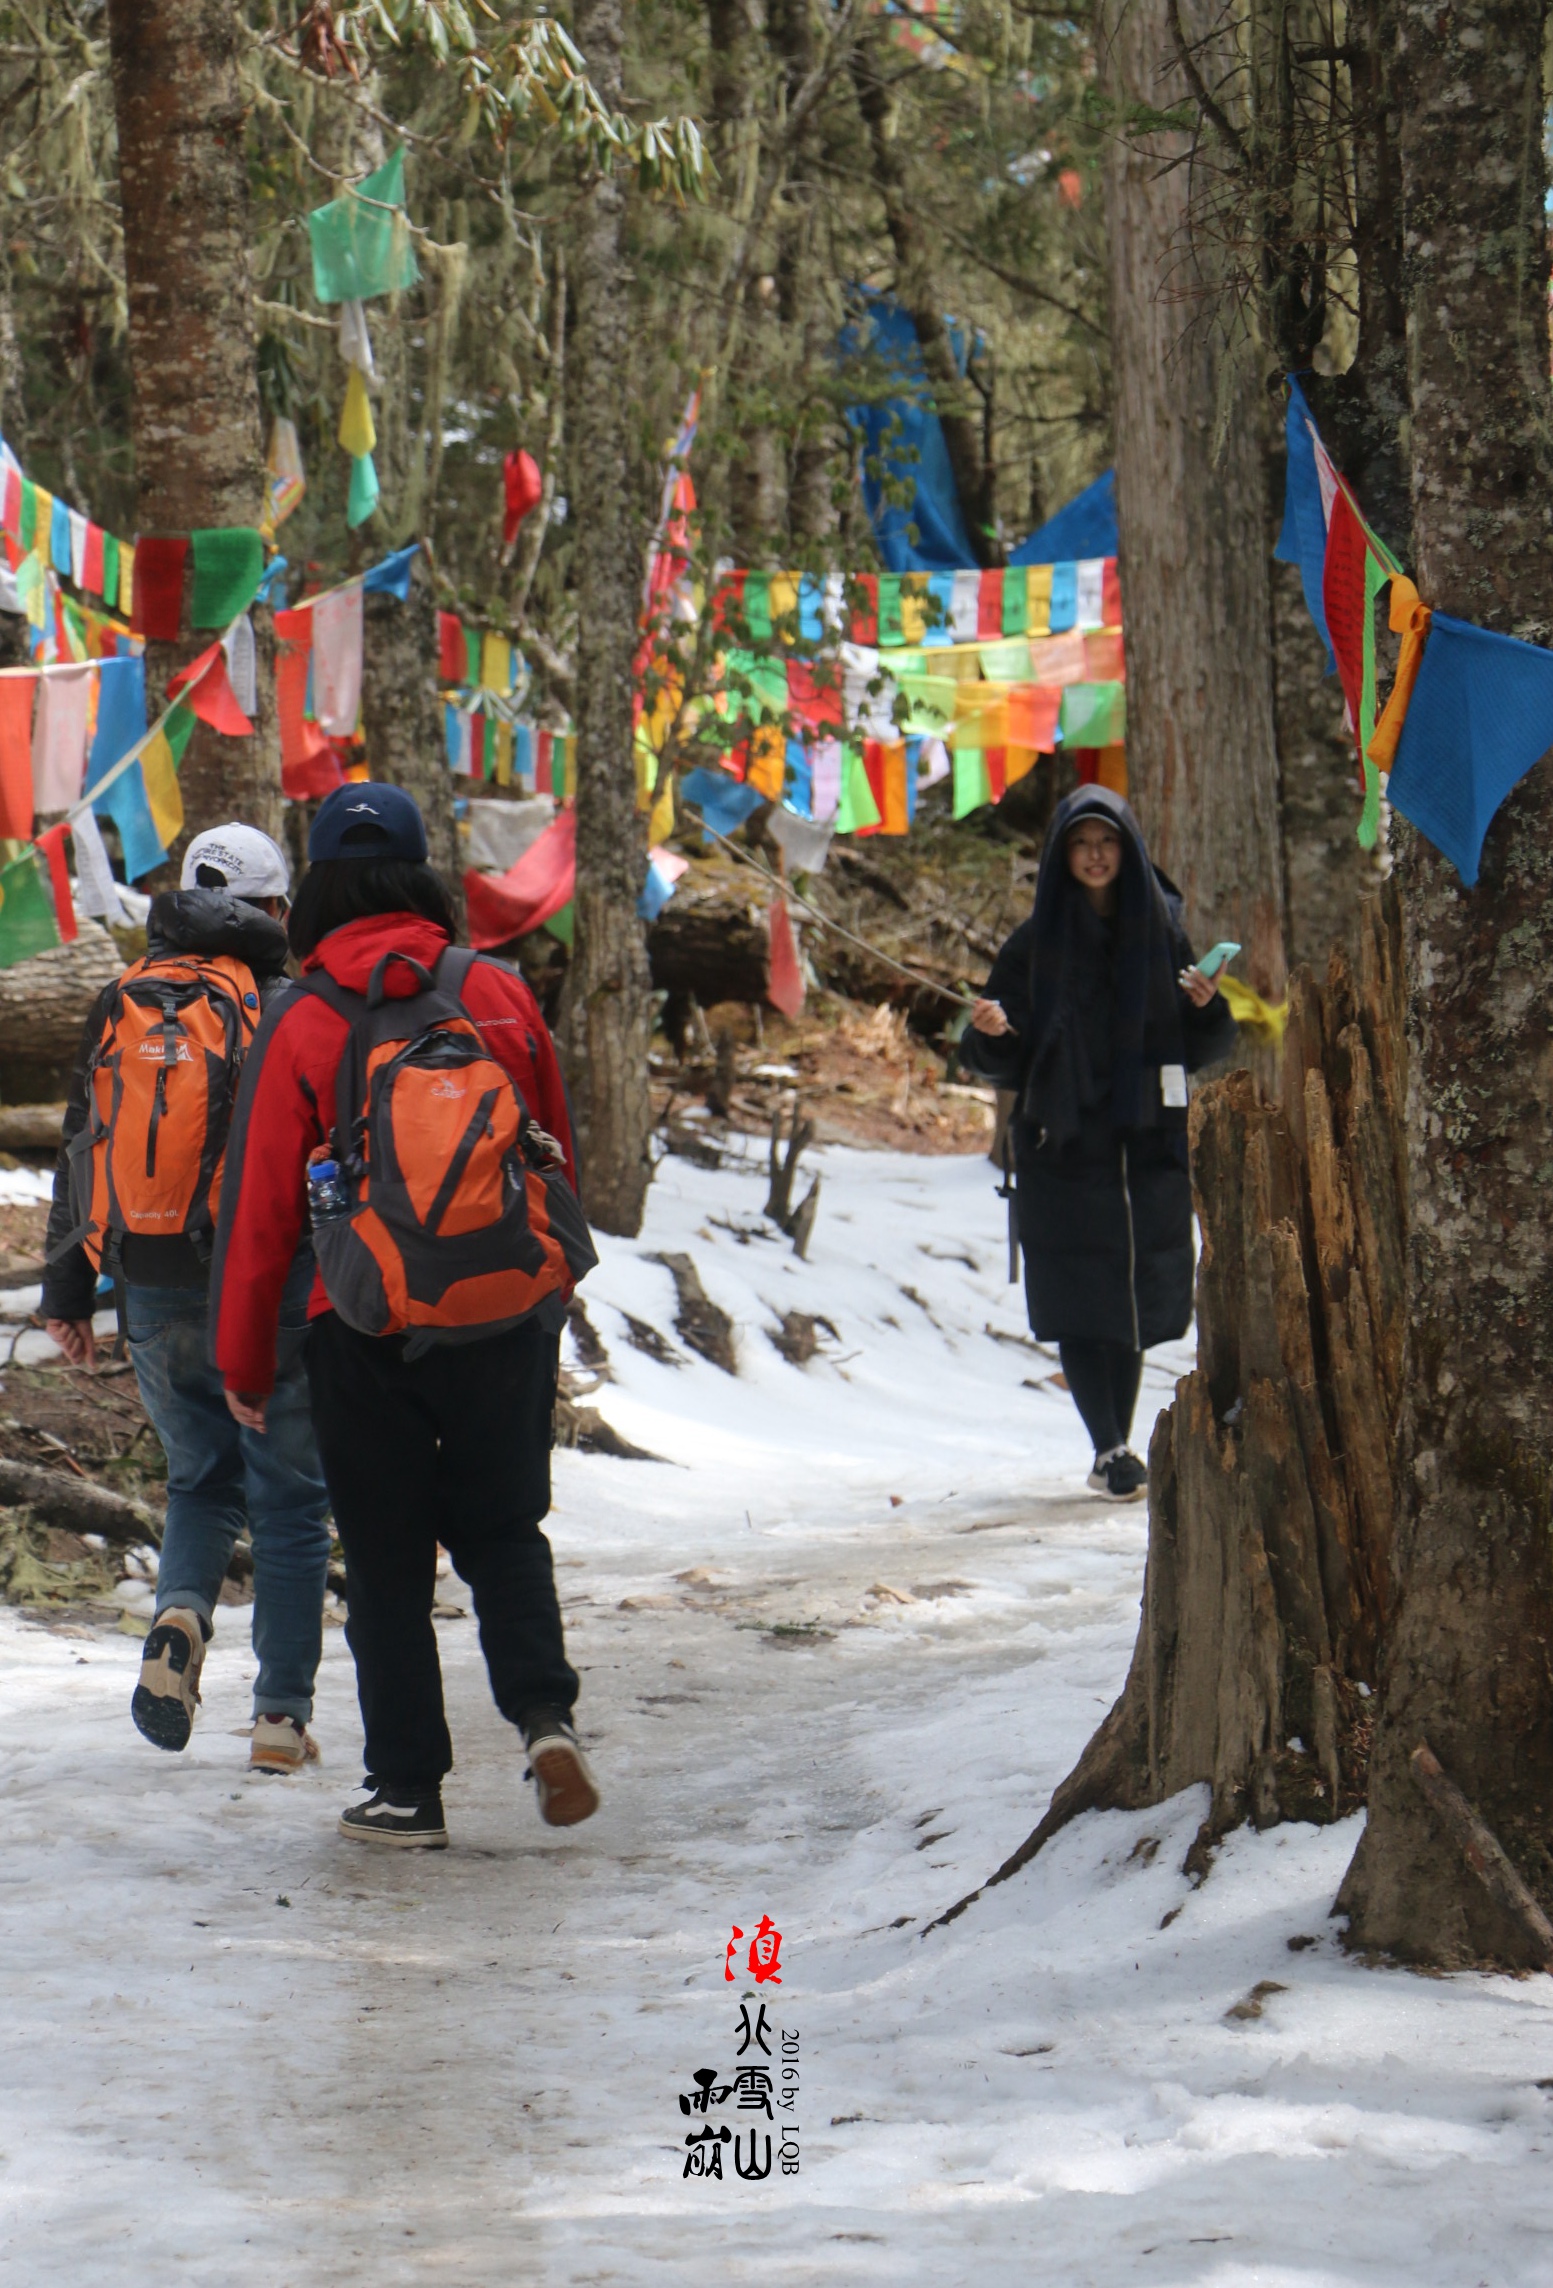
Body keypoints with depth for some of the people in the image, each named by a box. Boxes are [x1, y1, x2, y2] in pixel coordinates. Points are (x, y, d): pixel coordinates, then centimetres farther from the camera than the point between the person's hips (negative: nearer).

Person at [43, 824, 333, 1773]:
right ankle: (282, 1714, 6)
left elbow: (80, 1149, 10)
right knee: (290, 1500, 7)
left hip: (159, 1296, 4)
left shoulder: (122, 1006, 7)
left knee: (202, 1481, 20)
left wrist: (68, 1290, 15)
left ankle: (181, 1614, -10)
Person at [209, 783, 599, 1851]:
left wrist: (244, 1362, 6)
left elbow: (258, 1208, -4)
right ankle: (545, 1710, -8)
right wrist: (549, 1302, 23)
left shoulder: (300, 1027, -6)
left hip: (364, 1332, -2)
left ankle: (408, 1788, 7)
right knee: (503, 1532, 14)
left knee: (387, 1561, 7)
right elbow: (561, 1166, 10)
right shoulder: (501, 996, 2)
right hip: (506, 1319, 2)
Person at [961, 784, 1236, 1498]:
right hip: (1065, 1145, -1)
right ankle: (1112, 1449, -11)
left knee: (1132, 1302, 4)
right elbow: (1005, 1060, 2)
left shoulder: (1164, 930, 5)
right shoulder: (1036, 942, 3)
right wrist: (990, 1033, -20)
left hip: (1148, 1145, 1)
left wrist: (1206, 1005, -15)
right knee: (1080, 1303, -9)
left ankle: (1114, 1453, 12)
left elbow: (1202, 1049, 6)